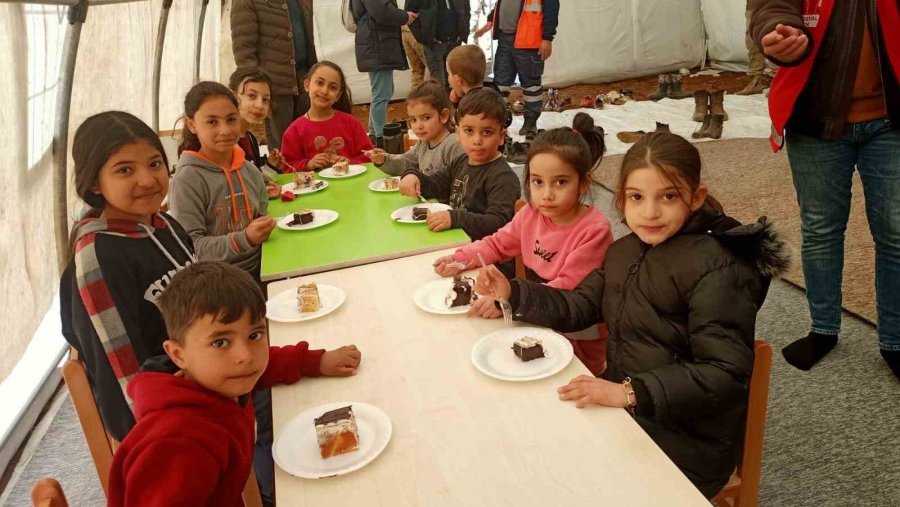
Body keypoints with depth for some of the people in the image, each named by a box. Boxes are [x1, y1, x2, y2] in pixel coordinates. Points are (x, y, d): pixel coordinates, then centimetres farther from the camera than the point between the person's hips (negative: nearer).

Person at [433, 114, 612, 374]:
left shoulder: (594, 229, -22)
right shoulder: (532, 213, -2)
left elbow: (569, 290, -26)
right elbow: (498, 243, 14)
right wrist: (462, 259, -4)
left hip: (576, 339, -6)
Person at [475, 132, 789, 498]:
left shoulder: (715, 270, -21)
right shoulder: (625, 251, 5)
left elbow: (726, 374, -25)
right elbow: (578, 308, 8)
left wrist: (631, 392, -31)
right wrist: (513, 292, -5)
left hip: (685, 447, -7)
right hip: (625, 413, 7)